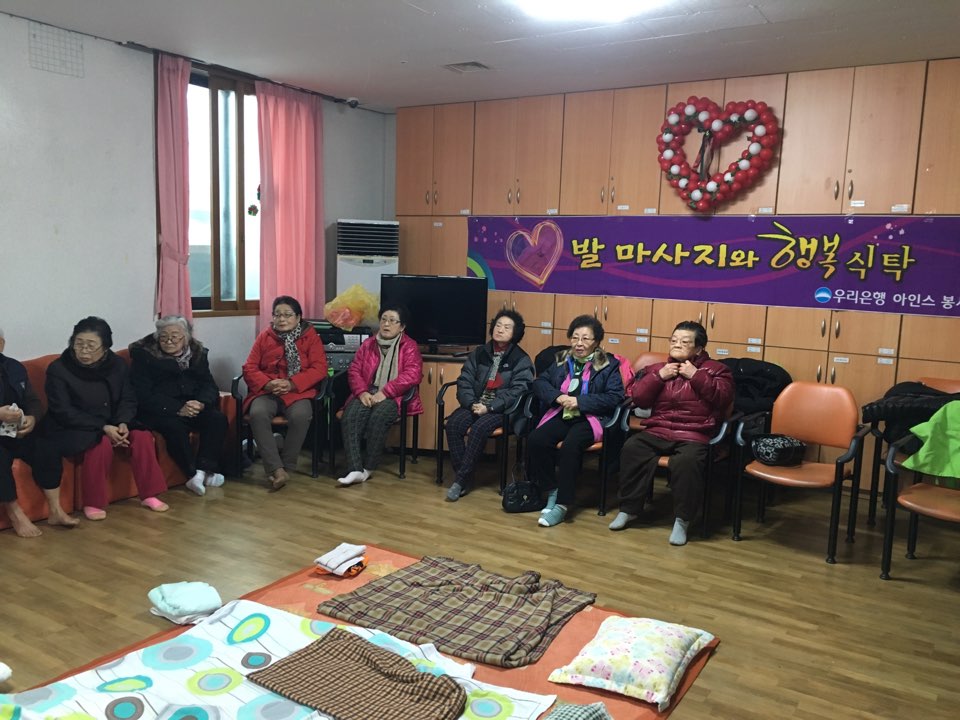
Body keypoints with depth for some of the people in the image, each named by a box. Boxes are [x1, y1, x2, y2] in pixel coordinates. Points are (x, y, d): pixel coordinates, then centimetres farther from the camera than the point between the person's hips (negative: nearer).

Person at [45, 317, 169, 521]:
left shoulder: (118, 365, -1)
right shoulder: (58, 370, -14)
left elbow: (128, 399, 1)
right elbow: (63, 412, -18)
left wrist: (122, 423, -21)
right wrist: (103, 427, -26)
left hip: (111, 425, 5)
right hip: (70, 430, -5)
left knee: (142, 436, -19)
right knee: (101, 443, -33)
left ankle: (149, 495, -7)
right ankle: (92, 503, -18)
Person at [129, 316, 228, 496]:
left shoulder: (197, 353, 8)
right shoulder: (144, 355, -5)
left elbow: (209, 386, 4)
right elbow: (143, 395, -13)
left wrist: (201, 403, -22)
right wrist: (178, 409, -25)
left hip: (191, 407, 4)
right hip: (157, 412, -4)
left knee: (218, 419, -22)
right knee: (174, 426, -34)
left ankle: (204, 469, -24)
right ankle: (193, 473, -21)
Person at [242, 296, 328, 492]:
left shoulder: (310, 336, 7)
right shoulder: (264, 337, 14)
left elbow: (319, 368, -3)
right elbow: (249, 368, 9)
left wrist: (292, 384, -16)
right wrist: (267, 384, -12)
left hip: (298, 391, -2)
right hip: (267, 392, 2)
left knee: (301, 415, -35)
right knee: (258, 413, -32)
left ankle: (287, 467, -18)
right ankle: (276, 469, -31)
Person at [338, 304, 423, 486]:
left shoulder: (409, 346, 3)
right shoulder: (367, 344, 17)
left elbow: (412, 374, -11)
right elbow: (354, 370, 10)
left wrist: (384, 392, -19)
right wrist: (362, 392, -11)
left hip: (394, 396, -4)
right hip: (367, 394, 4)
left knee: (378, 418, -35)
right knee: (350, 417, -28)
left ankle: (368, 467, -20)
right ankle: (355, 469, -32)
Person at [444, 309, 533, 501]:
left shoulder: (521, 360, -1)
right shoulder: (479, 353, 12)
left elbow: (517, 391, -11)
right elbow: (464, 381, 6)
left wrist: (489, 407, -20)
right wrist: (472, 403, -13)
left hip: (501, 409, -4)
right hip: (475, 404, 4)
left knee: (478, 429, -32)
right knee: (452, 424, -24)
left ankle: (461, 480, -21)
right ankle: (462, 477, -17)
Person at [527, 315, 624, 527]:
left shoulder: (609, 364, 4)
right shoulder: (562, 359, 17)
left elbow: (615, 397, -7)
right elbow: (540, 382, 13)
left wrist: (579, 402, -14)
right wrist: (558, 396, -8)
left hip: (590, 418, -4)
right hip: (561, 415, 4)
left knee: (570, 445, -34)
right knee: (536, 440, -25)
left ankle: (562, 504, -22)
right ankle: (552, 491, -7)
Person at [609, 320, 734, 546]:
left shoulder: (715, 369, 9)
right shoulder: (658, 368, 17)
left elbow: (724, 397, -9)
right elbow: (638, 398, 8)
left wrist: (695, 375, -11)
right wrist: (659, 376, -4)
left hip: (694, 435, -4)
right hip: (658, 431, 4)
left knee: (687, 461, -35)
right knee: (632, 448, -23)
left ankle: (682, 519, -17)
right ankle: (628, 508, -8)